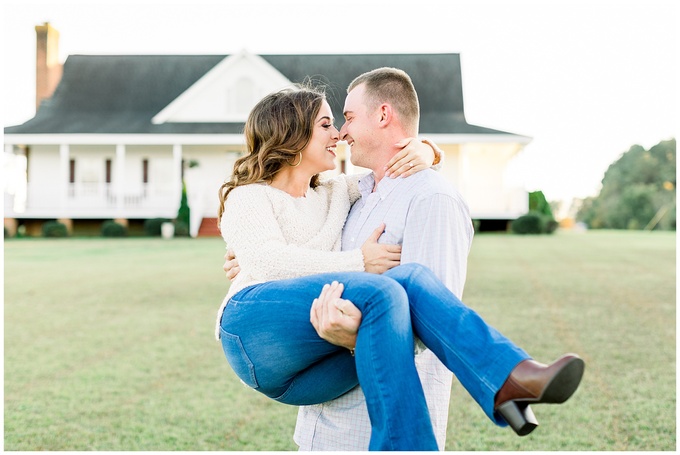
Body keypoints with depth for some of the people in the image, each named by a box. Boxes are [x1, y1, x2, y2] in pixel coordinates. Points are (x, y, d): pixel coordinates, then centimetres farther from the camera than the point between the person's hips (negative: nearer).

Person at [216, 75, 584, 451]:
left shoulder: (334, 195, 31)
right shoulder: (249, 197, 12)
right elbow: (267, 261, -8)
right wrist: (357, 262, -12)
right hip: (255, 326, -5)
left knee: (410, 277, -24)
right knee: (381, 293, -30)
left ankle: (507, 380, -45)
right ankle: (405, 445, -42)